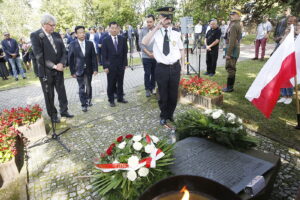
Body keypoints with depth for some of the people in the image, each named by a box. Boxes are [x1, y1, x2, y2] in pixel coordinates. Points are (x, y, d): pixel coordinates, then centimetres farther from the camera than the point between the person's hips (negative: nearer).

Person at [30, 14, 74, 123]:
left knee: (62, 92, 12)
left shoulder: (57, 35, 6)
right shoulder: (35, 35, -10)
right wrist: (54, 66, -19)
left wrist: (61, 63, -13)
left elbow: (63, 51, 4)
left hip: (59, 70, 4)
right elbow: (39, 56, -16)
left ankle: (64, 111, 28)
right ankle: (53, 115, 24)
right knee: (49, 95, 9)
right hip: (46, 72, -4)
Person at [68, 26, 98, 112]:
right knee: (82, 88, 2)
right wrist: (72, 71, -5)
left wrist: (95, 69, -6)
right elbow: (70, 59, -3)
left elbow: (94, 57, 0)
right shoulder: (72, 45, -6)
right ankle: (84, 104, 14)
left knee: (88, 86, 13)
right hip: (79, 70, -2)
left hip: (89, 69, 2)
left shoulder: (90, 43, -1)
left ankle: (89, 100, 37)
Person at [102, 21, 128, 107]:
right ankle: (111, 100, 18)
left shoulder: (122, 39, 3)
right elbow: (104, 55, -4)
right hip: (111, 66, -2)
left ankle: (120, 98, 26)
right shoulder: (106, 40, -3)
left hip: (121, 65, 2)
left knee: (120, 83, 12)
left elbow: (125, 52, 6)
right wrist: (105, 66, -9)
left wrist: (125, 64, 1)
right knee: (111, 84, 6)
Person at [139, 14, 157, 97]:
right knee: (147, 73, 3)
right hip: (146, 57, -1)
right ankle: (147, 89, 16)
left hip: (156, 56, 1)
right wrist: (148, 53, -9)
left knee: (154, 73, 10)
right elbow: (141, 43, -2)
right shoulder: (143, 31, -2)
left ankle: (152, 87, 27)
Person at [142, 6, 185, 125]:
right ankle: (163, 116, 33)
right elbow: (144, 42, -21)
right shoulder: (156, 33, -3)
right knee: (163, 95, 10)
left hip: (175, 68, 3)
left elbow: (181, 49, 15)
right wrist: (156, 28, -19)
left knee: (173, 94, 14)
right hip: (161, 68, -2)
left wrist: (182, 65, 9)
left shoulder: (176, 34, 6)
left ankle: (170, 114, 37)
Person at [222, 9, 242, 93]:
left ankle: (229, 87, -1)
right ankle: (230, 86, 23)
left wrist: (228, 53, -21)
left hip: (232, 50, -10)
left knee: (230, 68, -6)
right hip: (235, 49, 10)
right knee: (231, 68, 14)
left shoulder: (234, 26, -15)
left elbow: (232, 41, -21)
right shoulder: (237, 25, 18)